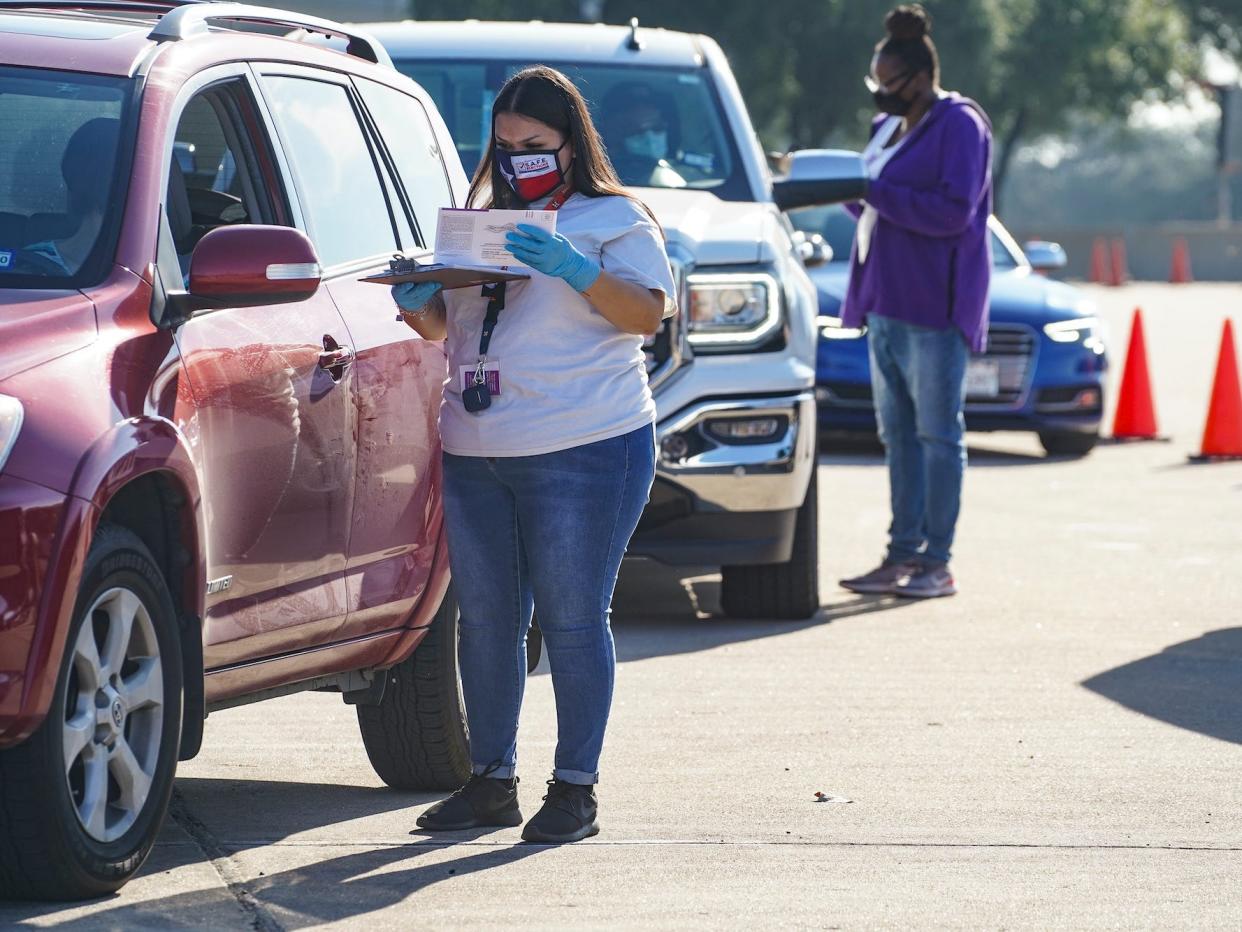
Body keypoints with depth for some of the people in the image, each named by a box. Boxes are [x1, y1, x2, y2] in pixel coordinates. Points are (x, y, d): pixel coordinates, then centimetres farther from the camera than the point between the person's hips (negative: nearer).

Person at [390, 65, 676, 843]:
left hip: (583, 453, -6)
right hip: (475, 457, 6)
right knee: (486, 622, 7)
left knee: (573, 622, -5)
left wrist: (573, 268, -26)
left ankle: (577, 788, 1)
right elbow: (441, 325, 22)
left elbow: (647, 311, -13)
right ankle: (492, 782, 15)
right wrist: (417, 303, -1)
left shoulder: (614, 221, 1)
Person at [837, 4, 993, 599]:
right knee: (897, 433, 8)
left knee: (937, 432, -5)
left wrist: (875, 191, -19)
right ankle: (902, 555, 11)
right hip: (886, 301, 9)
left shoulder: (959, 125, -8)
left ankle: (937, 563, -4)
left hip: (935, 304, -9)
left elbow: (954, 210, -18)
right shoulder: (889, 127, 18)